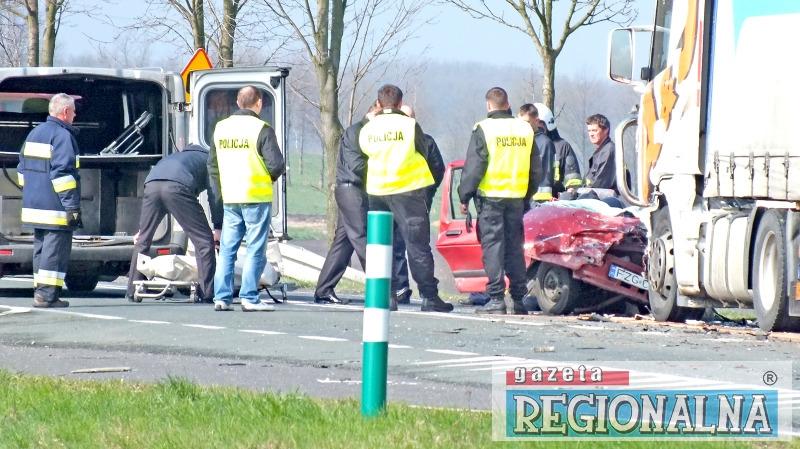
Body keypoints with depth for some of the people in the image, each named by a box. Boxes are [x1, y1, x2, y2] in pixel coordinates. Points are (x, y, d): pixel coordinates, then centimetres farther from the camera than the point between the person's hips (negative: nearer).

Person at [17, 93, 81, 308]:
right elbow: (62, 173, -20)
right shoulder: (62, 136, -13)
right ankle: (47, 295, -11)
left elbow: (22, 168, 21)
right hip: (55, 208, -9)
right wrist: (72, 205, -20)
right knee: (55, 249, -7)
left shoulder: (34, 133, 16)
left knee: (41, 248, 14)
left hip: (34, 205, 9)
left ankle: (40, 291, 16)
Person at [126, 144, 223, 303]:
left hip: (151, 183, 5)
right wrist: (218, 228, 11)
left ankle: (132, 291, 23)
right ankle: (208, 293, -3)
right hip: (178, 187, -5)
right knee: (204, 240, 2)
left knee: (143, 240, 20)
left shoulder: (177, 156, 46)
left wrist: (142, 228, 42)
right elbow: (214, 195, 13)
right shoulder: (208, 160, 30)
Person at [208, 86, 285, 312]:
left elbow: (212, 165, 15)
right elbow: (276, 164, -14)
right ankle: (250, 298, -3)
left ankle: (222, 297, 6)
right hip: (256, 197, -5)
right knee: (255, 250, 0)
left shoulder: (221, 128, 10)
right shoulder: (261, 129, -10)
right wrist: (270, 177, 7)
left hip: (230, 199, 5)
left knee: (227, 249, 9)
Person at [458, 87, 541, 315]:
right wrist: (528, 196, 23)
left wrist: (464, 196, -1)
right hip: (517, 198, 4)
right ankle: (518, 300, 10)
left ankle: (496, 298, -8)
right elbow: (536, 170, 14)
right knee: (515, 247, 10)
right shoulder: (525, 129, 8)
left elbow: (473, 167, -9)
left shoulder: (483, 129, -7)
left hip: (490, 196, -4)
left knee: (492, 246, -3)